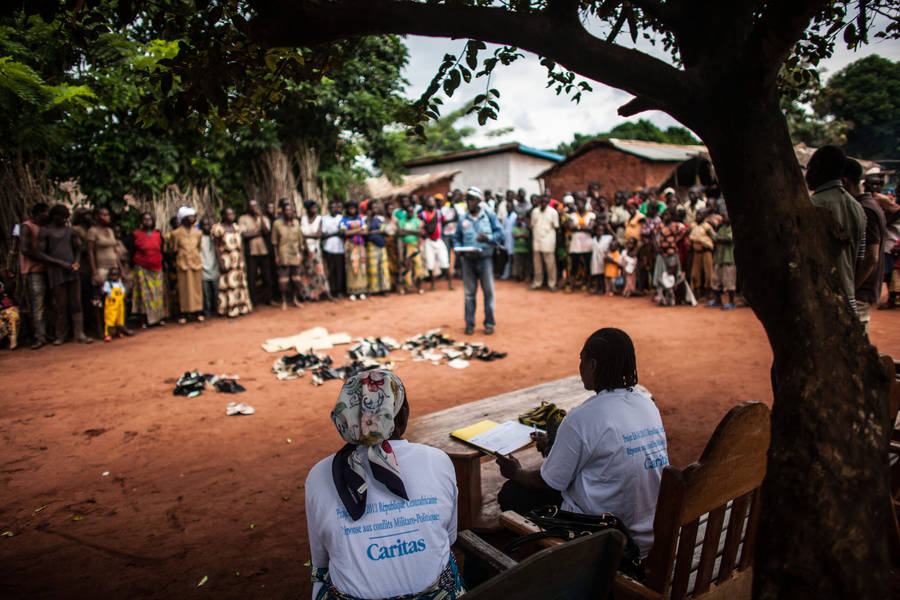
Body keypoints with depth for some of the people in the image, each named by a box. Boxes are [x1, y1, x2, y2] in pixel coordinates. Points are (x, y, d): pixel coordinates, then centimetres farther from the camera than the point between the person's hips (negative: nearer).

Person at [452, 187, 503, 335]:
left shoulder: (489, 215, 2)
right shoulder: (463, 219, 7)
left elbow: (500, 233, 0)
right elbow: (456, 238, 12)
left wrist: (488, 238, -18)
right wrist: (458, 249, -7)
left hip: (485, 258, -2)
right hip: (468, 260, 2)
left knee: (488, 292, 2)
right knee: (469, 293, 5)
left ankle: (489, 323, 13)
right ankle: (470, 324, 14)